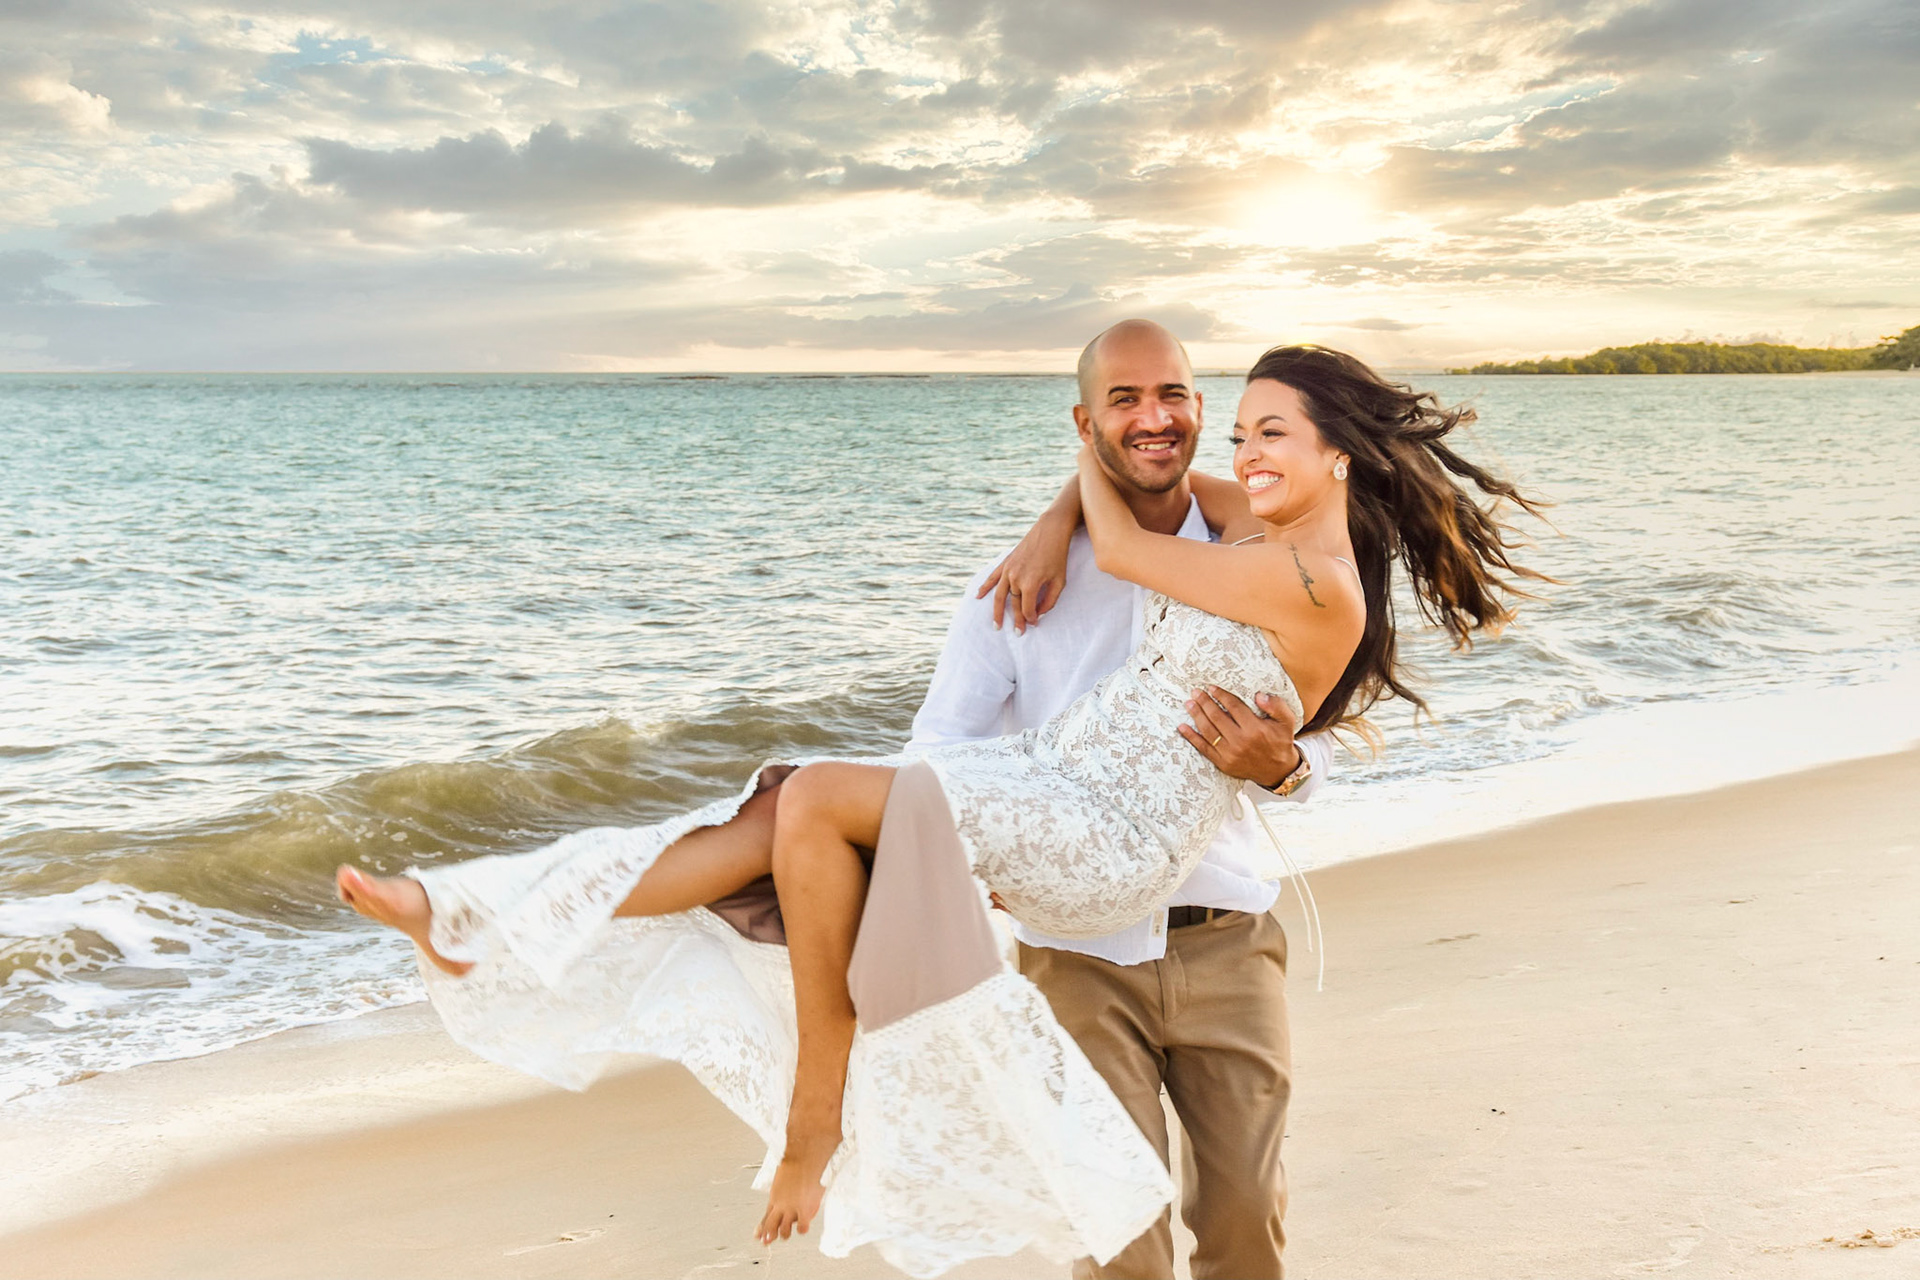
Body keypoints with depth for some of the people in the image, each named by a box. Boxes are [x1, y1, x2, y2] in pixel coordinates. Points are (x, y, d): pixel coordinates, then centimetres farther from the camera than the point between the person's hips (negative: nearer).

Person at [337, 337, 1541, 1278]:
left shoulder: (1318, 587, -14)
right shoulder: (1273, 542, 13)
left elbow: (1121, 550, -5)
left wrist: (1092, 453, 14)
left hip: (1107, 842, -9)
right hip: (1054, 784, 9)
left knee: (815, 798, -24)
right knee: (782, 818, -4)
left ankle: (817, 1110, -11)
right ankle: (483, 929, -1)